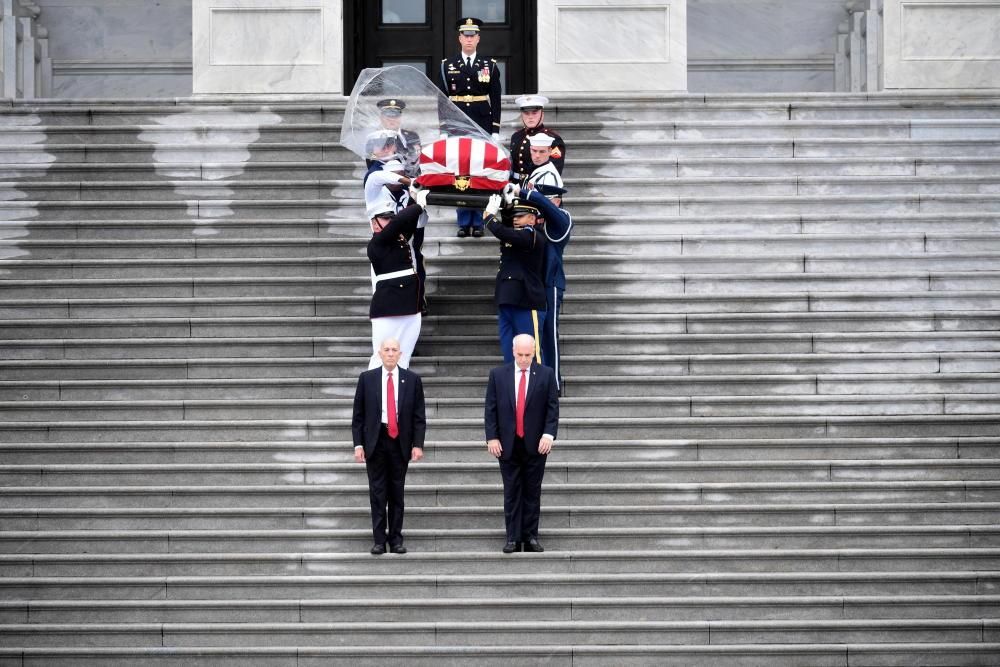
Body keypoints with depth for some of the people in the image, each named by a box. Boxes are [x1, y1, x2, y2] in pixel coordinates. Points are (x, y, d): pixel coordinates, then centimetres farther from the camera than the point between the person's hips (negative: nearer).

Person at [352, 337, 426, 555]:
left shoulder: (412, 380, 4)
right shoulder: (367, 379, 3)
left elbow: (419, 416, 3)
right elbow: (358, 415, 4)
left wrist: (417, 445, -5)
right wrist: (358, 444, -4)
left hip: (400, 442, 0)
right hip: (375, 440, 0)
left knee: (397, 492, 5)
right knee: (377, 492, 0)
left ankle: (396, 539, 10)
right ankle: (379, 539, 2)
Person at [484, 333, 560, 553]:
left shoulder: (546, 375, 2)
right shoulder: (498, 375, 4)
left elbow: (553, 408, 0)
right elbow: (491, 409, 3)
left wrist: (548, 435, -11)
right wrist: (492, 437, -5)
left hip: (535, 444, 0)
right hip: (508, 444, 0)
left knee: (533, 492, 3)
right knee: (511, 492, 2)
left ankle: (531, 537, 8)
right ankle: (513, 538, 3)